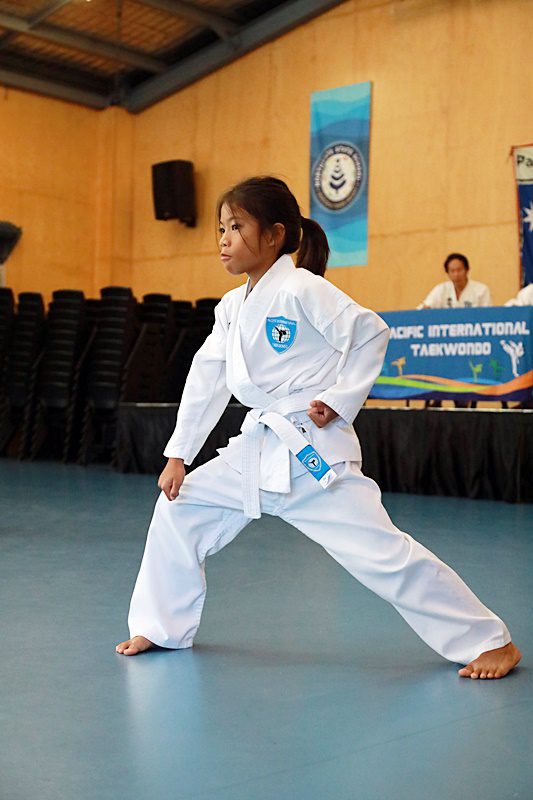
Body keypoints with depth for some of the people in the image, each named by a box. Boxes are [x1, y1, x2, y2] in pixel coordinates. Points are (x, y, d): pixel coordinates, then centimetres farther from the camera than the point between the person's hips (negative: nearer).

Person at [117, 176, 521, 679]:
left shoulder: (301, 290, -12)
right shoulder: (232, 307, 11)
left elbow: (370, 334, -13)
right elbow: (207, 380, 14)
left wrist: (340, 402, -15)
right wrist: (177, 456, 13)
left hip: (312, 452, -8)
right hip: (256, 449, 8)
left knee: (380, 551, -12)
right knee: (177, 511, 9)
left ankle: (490, 642, 2)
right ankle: (163, 628, 26)